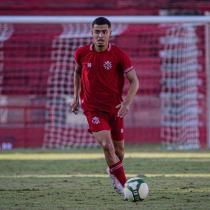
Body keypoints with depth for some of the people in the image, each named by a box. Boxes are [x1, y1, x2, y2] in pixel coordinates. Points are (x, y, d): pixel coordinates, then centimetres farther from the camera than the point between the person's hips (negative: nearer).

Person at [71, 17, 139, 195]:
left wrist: (127, 103, -21)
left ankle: (114, 172, 44)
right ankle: (123, 184, -9)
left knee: (119, 150, 10)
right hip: (92, 108, -1)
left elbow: (134, 81, -7)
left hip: (115, 108, 1)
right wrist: (76, 96, 15)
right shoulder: (81, 53, -5)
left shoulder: (119, 55, -11)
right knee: (107, 144, -21)